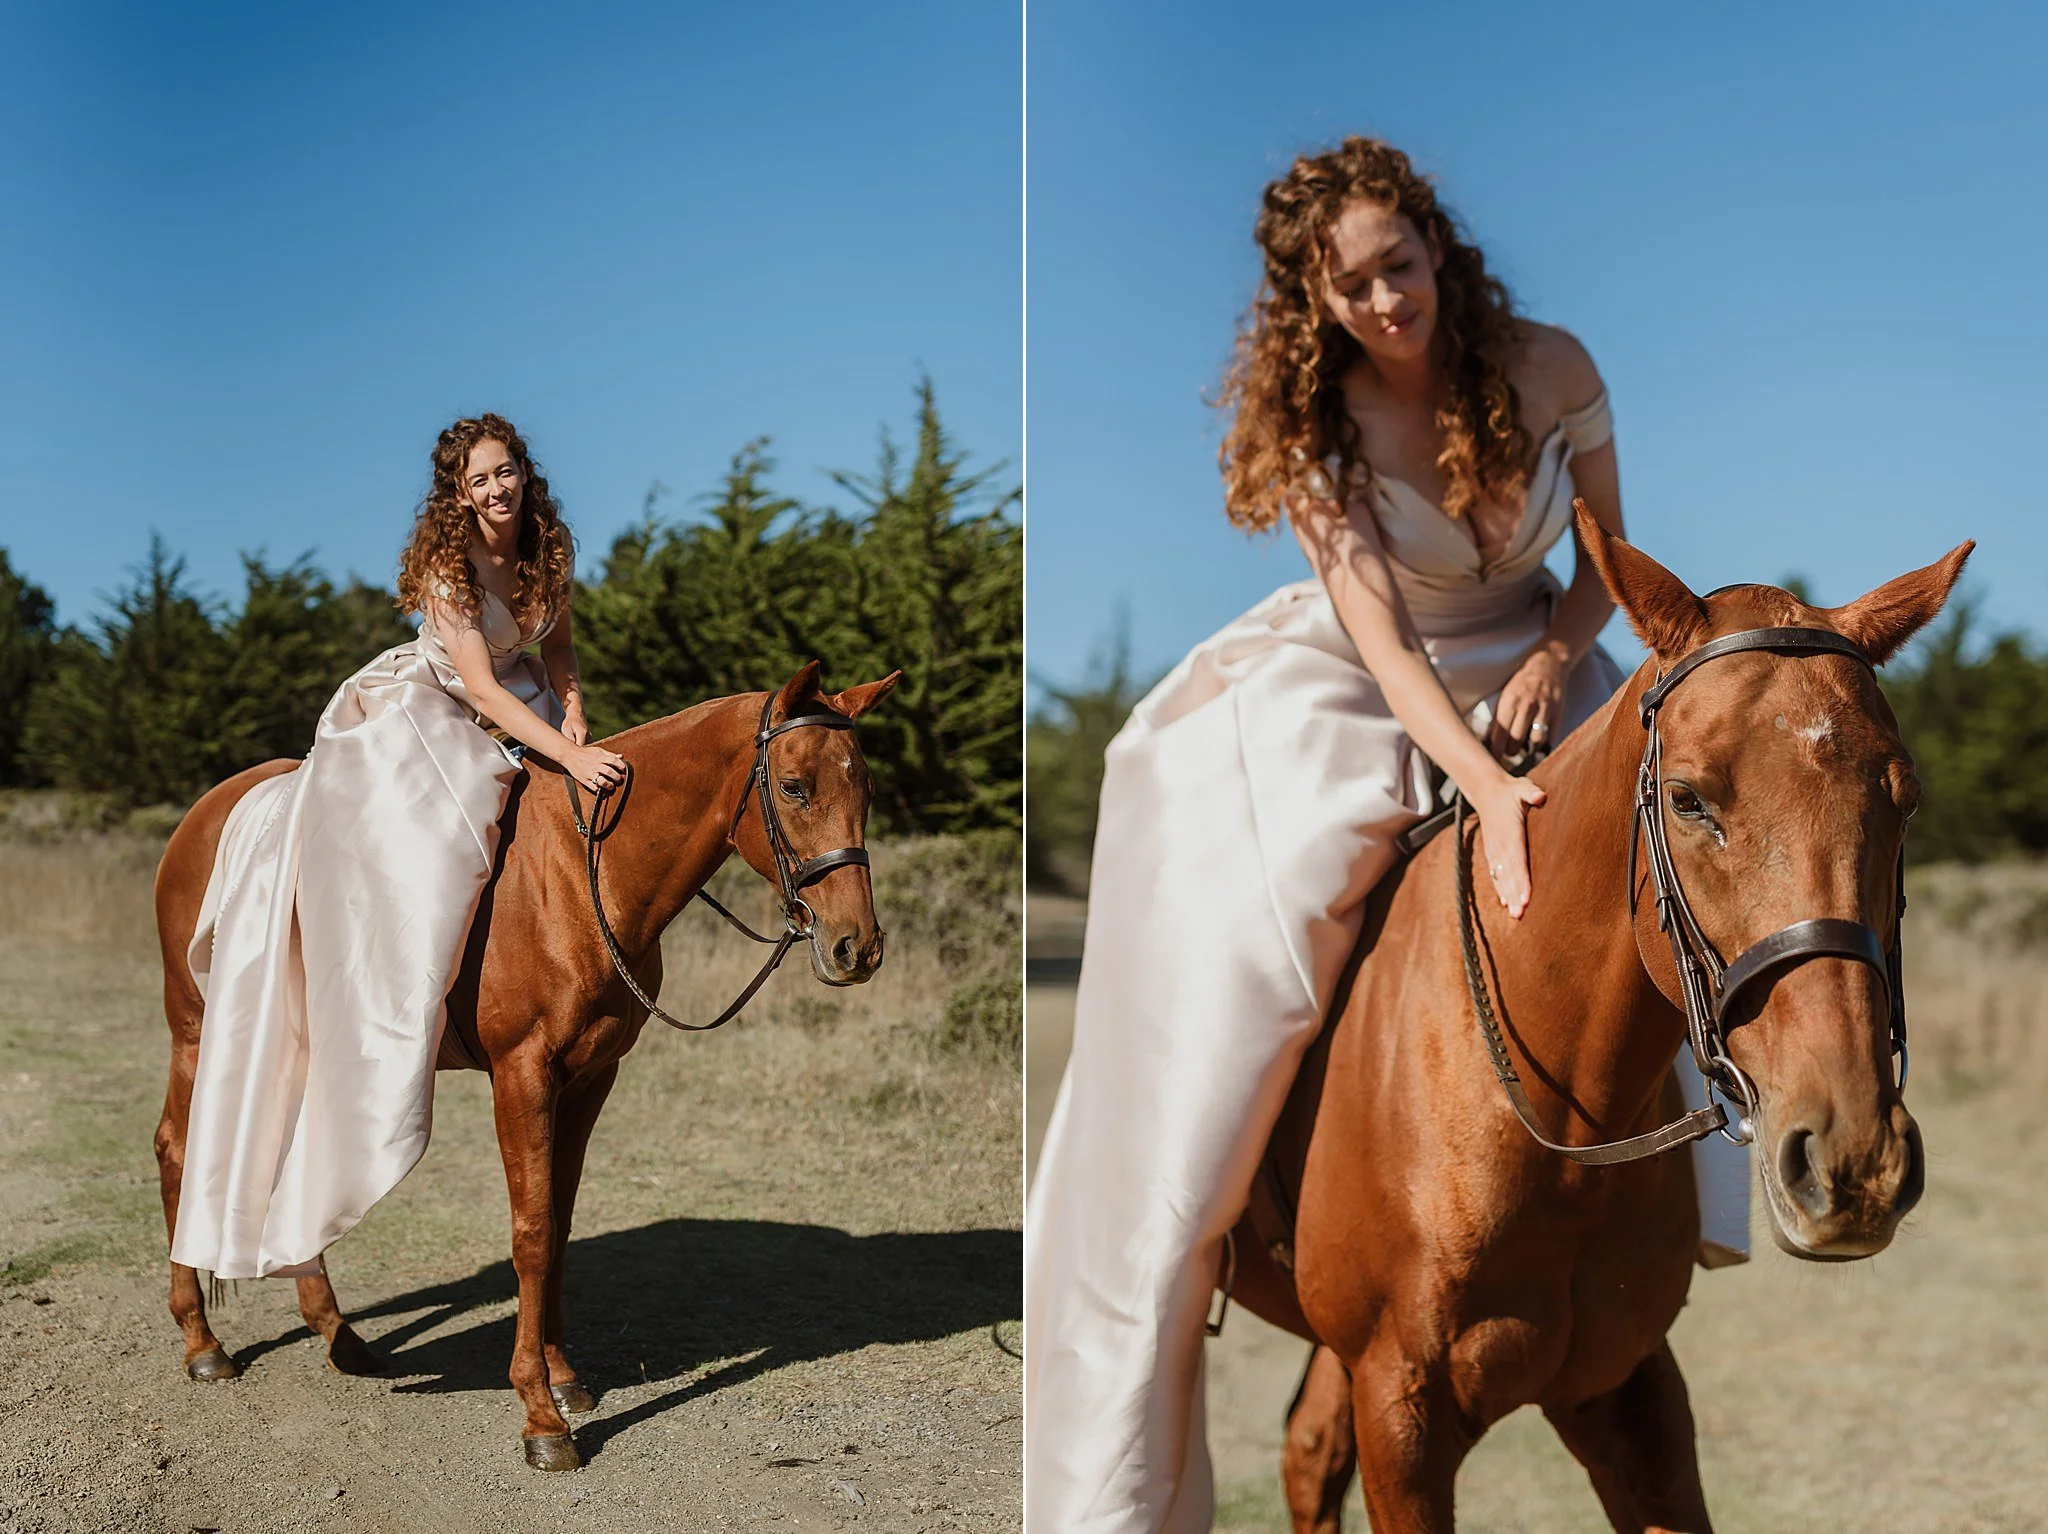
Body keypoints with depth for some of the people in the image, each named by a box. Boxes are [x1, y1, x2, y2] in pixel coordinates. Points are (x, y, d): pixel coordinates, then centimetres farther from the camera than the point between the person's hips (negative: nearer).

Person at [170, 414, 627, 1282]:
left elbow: (556, 654, 8)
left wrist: (574, 719, -12)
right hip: (411, 719, -8)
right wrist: (569, 756, -37)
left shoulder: (548, 553, -3)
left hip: (509, 716, 8)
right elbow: (481, 688, -28)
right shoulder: (447, 564, -21)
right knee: (413, 870, -23)